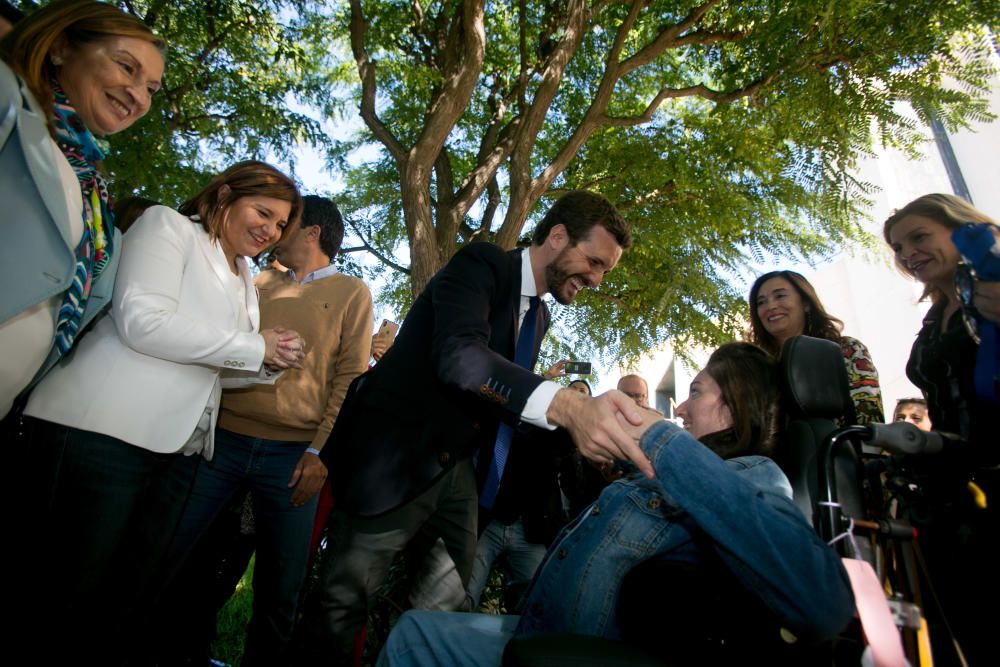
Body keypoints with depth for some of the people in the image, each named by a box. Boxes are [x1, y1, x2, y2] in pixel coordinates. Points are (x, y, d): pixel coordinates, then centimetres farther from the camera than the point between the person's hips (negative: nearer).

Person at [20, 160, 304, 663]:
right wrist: (254, 347, -12)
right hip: (104, 431, -7)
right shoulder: (168, 225, -1)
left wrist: (271, 360, 1)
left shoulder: (244, 281, 20)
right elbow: (143, 322, -17)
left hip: (176, 447, 8)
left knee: (127, 588, 14)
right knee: (65, 588, 2)